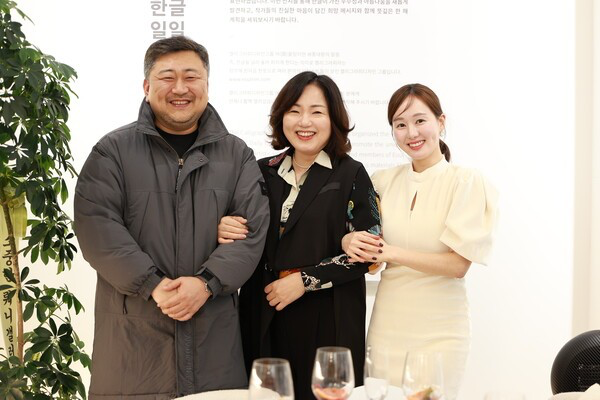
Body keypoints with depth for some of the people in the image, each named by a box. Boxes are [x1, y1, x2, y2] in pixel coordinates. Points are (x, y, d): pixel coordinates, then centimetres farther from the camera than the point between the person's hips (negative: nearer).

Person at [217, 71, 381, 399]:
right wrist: (225, 232, -7)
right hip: (263, 316, 4)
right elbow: (248, 240, 15)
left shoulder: (351, 175, -4)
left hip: (327, 322, -3)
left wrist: (305, 280, -14)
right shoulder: (263, 172, 7)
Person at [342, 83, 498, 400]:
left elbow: (459, 264, -13)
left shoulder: (466, 182, -7)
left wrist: (390, 252, -18)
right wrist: (350, 242, -10)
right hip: (386, 324, 3)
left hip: (439, 329, -3)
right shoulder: (384, 180, 5)